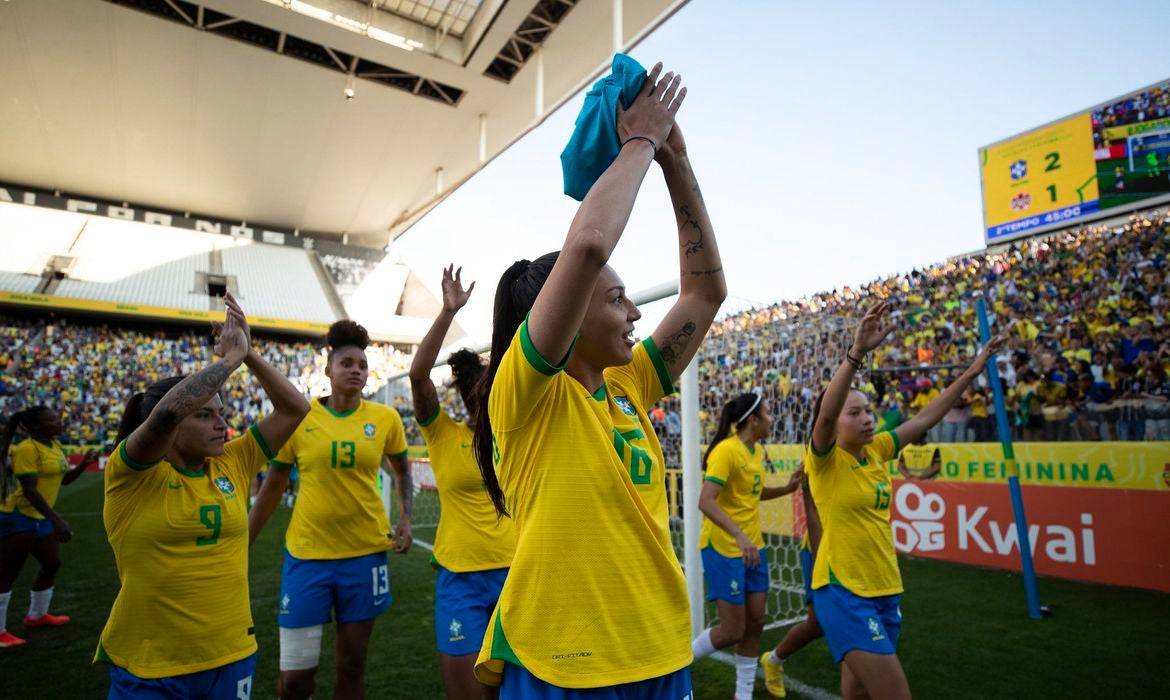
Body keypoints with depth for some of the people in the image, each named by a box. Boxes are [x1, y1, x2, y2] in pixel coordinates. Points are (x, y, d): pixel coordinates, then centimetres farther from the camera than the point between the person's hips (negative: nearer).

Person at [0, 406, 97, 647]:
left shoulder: (55, 445, 6)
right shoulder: (27, 449, -21)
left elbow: (64, 479, 15)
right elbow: (30, 490, -26)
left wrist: (84, 464, -3)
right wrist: (57, 520, -29)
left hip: (41, 517, 9)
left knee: (52, 564, 17)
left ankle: (36, 616, 33)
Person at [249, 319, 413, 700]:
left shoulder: (385, 418, -3)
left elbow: (402, 471, 12)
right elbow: (273, 487, 6)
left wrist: (405, 519, -1)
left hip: (365, 553, 1)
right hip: (306, 554, 0)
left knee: (351, 666, 14)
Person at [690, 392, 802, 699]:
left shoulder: (757, 450, 6)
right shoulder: (726, 450, -20)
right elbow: (706, 502, -28)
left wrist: (788, 488, 8)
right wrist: (739, 535, -38)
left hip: (753, 547, 8)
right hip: (724, 549, -8)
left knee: (755, 623, 11)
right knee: (733, 631, -1)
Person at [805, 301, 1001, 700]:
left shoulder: (876, 451, 5)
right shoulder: (824, 460, -13)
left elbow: (925, 417, 11)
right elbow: (825, 414, -33)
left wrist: (972, 372, 9)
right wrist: (857, 352, -44)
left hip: (885, 591, 7)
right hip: (844, 593, -7)